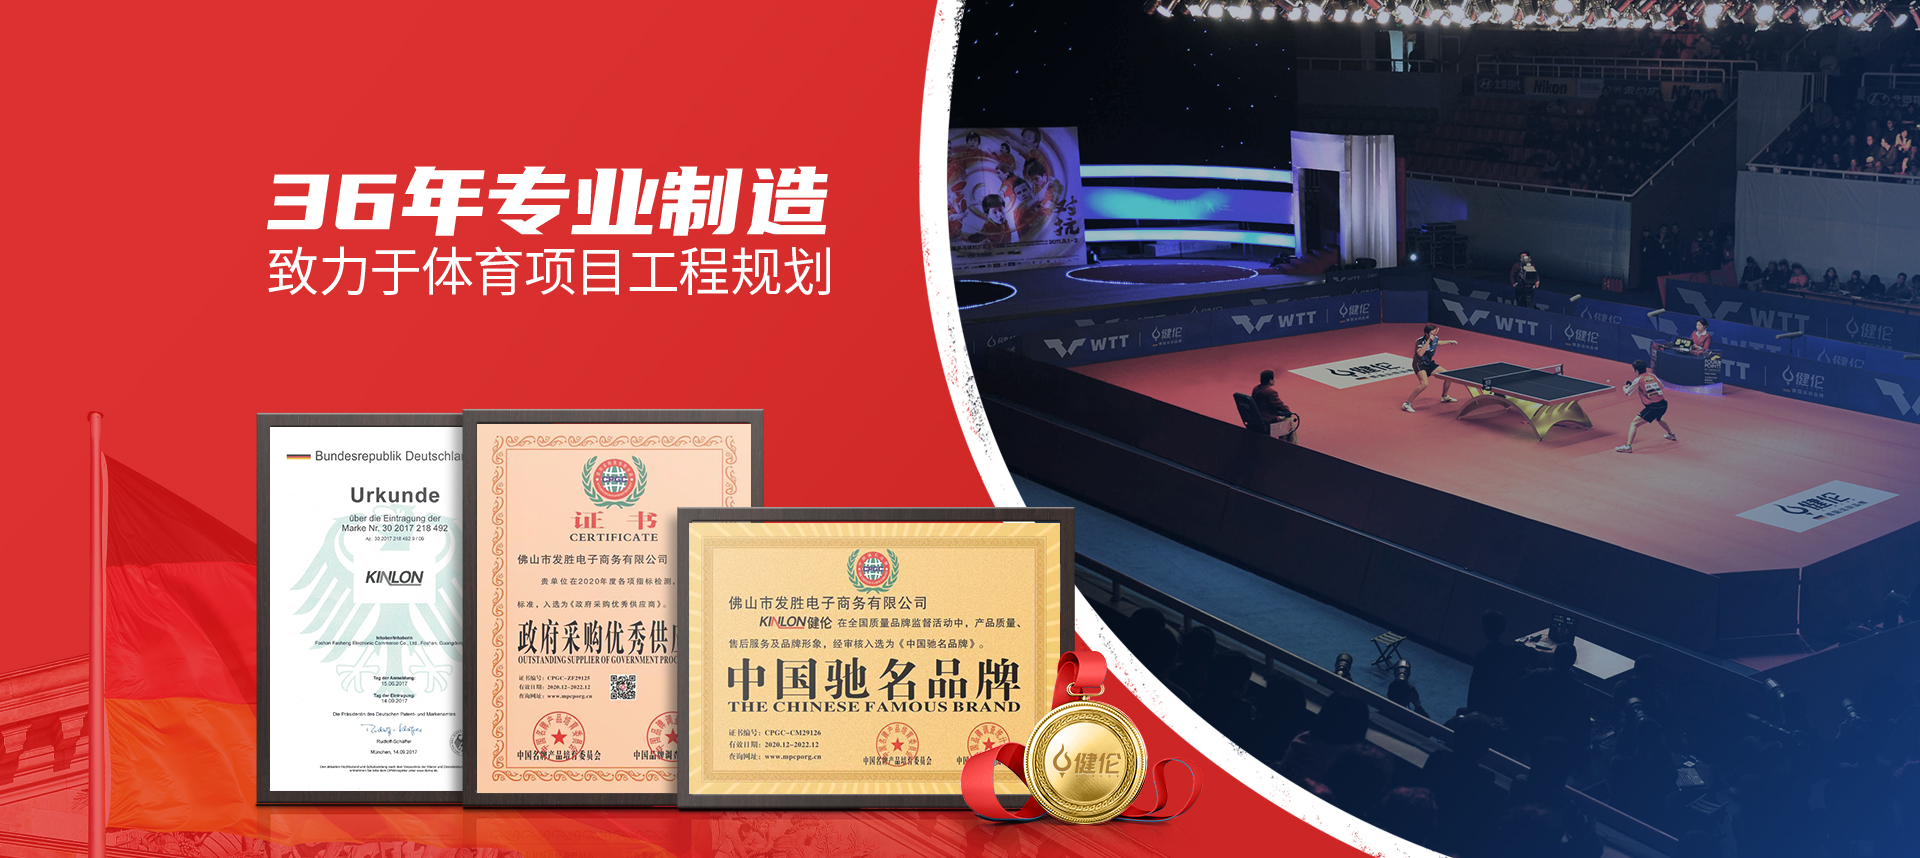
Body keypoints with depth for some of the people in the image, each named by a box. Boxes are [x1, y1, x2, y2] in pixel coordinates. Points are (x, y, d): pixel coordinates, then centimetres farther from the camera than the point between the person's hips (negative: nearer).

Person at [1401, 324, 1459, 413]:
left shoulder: (1435, 338, -2)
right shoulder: (1420, 341, -25)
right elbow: (1420, 353, -45)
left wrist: (1450, 341, 23)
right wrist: (1428, 341, -43)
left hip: (1429, 364, 8)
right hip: (1419, 365, -8)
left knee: (1448, 377, 8)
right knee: (1424, 383, -33)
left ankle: (1444, 397, 36)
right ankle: (1407, 403, -26)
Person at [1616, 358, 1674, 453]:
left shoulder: (1638, 380, -5)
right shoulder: (1652, 376, 11)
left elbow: (1627, 393, 6)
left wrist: (1624, 388, 28)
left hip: (1652, 407, -7)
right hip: (1663, 404, 7)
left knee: (1633, 424, -6)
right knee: (1658, 418, 41)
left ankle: (1628, 446, -20)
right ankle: (1671, 435, 59)